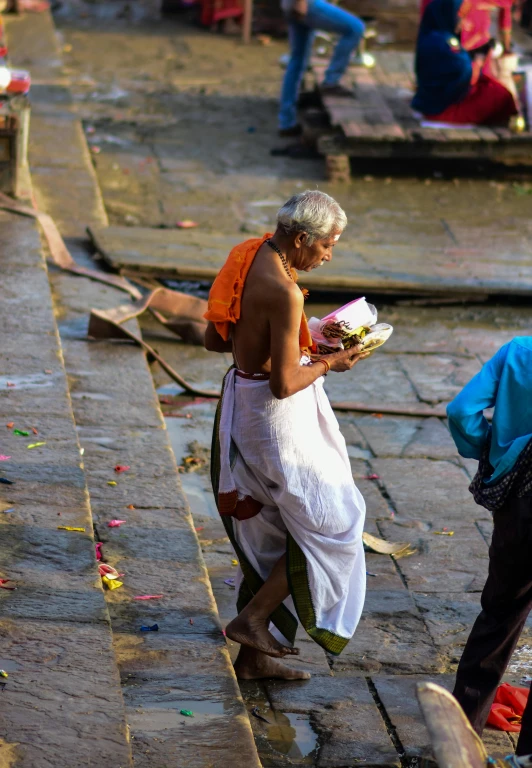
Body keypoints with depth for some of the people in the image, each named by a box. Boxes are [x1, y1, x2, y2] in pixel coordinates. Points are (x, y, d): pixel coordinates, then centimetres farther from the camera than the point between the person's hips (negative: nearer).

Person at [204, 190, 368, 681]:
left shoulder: (248, 259, 3)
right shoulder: (284, 292, -25)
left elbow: (214, 340, 13)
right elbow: (284, 384, -25)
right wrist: (330, 363, -9)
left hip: (241, 398, 10)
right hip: (277, 419, -9)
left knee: (267, 535, 18)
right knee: (330, 522, 7)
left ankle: (254, 656, 26)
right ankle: (252, 618, 9)